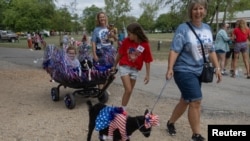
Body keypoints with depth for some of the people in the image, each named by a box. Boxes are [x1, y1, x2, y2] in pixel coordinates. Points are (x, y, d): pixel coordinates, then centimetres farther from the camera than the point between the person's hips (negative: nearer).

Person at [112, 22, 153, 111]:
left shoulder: (145, 44, -12)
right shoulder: (126, 41, -10)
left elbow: (147, 61, -5)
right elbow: (119, 54, 2)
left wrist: (147, 75, -3)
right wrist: (115, 65, 11)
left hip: (135, 70, 2)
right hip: (124, 67, -2)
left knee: (130, 91, 11)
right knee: (128, 90, -11)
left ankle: (123, 109, 26)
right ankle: (122, 109, 2)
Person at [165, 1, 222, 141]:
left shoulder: (207, 28, 8)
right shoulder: (183, 28, -11)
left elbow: (211, 51, 13)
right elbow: (174, 50, -16)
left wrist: (217, 67, 8)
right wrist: (170, 68, -25)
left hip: (199, 72, 7)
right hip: (184, 71, -7)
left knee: (186, 101, 16)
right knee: (196, 102, -8)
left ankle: (170, 123, 36)